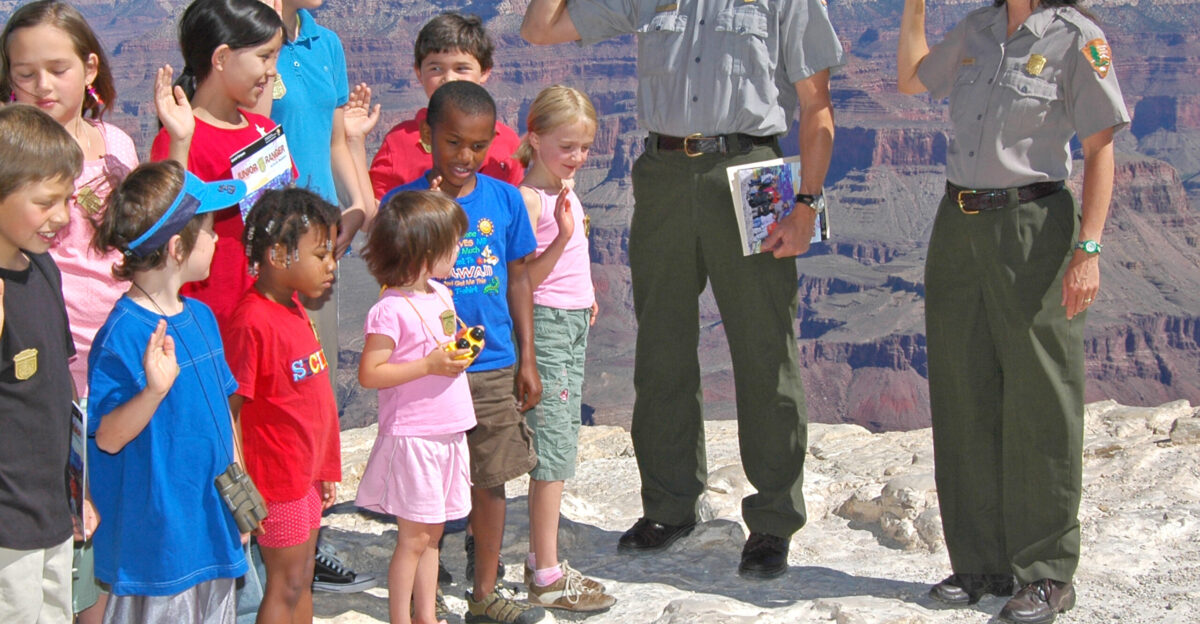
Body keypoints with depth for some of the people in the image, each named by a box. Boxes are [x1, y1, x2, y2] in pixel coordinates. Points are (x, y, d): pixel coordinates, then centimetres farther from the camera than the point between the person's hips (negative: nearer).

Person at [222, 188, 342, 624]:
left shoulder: (293, 307, 6)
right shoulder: (251, 321, -23)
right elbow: (229, 410, -21)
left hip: (306, 470, 9)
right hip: (279, 475, -9)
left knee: (302, 580, 17)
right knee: (285, 585, 1)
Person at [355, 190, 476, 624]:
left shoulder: (440, 294, 9)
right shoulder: (390, 311, -18)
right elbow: (369, 373, -20)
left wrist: (461, 345, 5)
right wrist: (430, 365, -23)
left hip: (448, 434, 8)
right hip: (412, 437, -8)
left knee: (431, 534, 16)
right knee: (414, 538, -1)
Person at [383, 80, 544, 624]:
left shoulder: (504, 198, 2)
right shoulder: (405, 202, -6)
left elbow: (517, 277, 9)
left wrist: (526, 359, 8)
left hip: (495, 367, 3)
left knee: (491, 480, 11)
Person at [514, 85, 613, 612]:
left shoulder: (565, 188, 12)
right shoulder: (529, 197, -15)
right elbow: (522, 281, -20)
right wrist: (563, 236, -29)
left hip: (574, 321, 9)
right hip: (546, 323, -9)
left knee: (559, 445, 11)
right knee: (554, 446, -8)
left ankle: (541, 557, 18)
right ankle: (547, 577, -4)